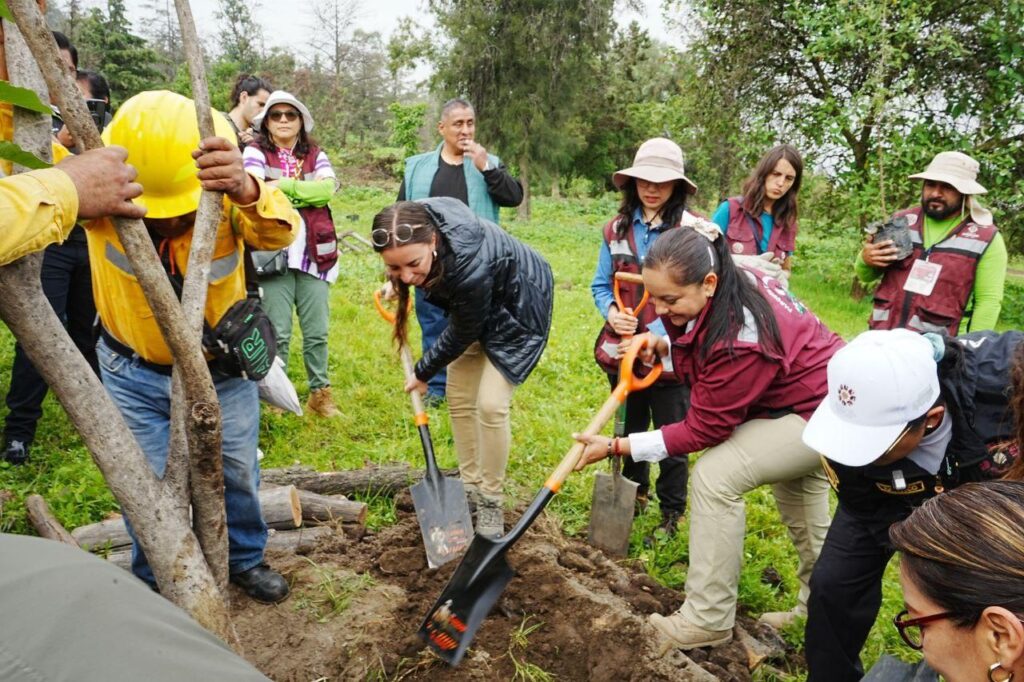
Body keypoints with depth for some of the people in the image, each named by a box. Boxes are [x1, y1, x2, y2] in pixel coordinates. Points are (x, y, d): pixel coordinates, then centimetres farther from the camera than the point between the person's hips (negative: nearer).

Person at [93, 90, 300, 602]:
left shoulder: (224, 193, -22)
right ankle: (155, 584, 34)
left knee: (237, 472, 14)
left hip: (222, 366, 1)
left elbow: (281, 233, -40)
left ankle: (245, 558, 42)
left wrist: (245, 191, -62)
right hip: (133, 372, 0)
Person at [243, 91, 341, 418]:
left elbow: (328, 188, -6)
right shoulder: (255, 152, 5)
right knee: (277, 333, 1)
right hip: (274, 254, -3)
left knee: (317, 332, 7)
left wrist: (283, 186, -9)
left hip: (314, 254, 3)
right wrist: (305, 194, -10)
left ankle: (320, 394, 19)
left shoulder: (315, 155, 15)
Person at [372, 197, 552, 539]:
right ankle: (471, 486, 23)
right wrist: (396, 281, 4)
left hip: (516, 308, -7)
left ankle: (490, 502, 5)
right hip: (474, 305, 7)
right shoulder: (416, 223, -26)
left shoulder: (470, 270, -44)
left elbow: (461, 336, -24)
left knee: (490, 403, -15)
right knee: (459, 398, 8)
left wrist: (423, 373, -8)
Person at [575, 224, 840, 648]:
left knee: (715, 476, -18)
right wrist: (664, 349, -15)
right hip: (816, 387, 10)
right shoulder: (729, 284, -12)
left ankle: (707, 622, -3)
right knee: (791, 481, 26)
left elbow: (703, 430, -27)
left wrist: (617, 447, -26)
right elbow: (704, 354, 5)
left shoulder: (739, 338, -37)